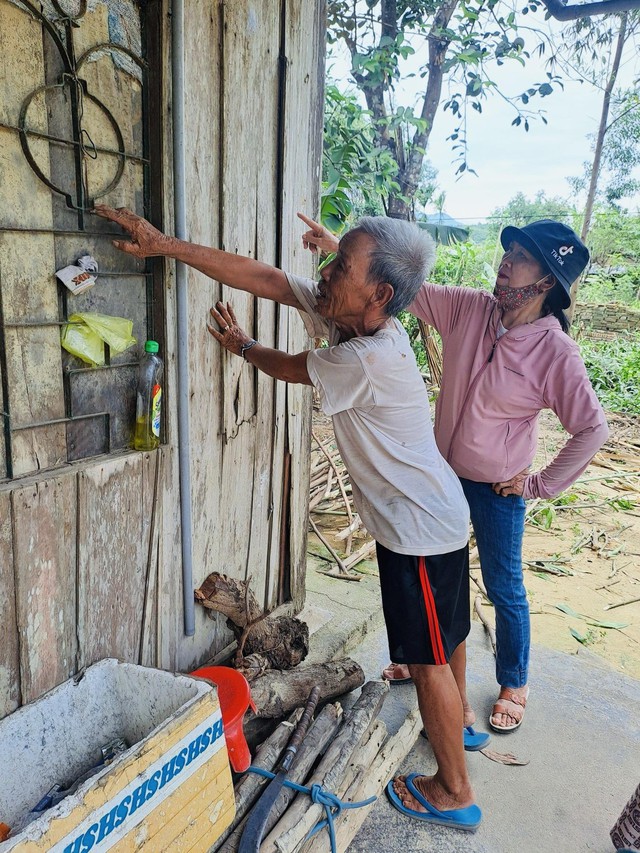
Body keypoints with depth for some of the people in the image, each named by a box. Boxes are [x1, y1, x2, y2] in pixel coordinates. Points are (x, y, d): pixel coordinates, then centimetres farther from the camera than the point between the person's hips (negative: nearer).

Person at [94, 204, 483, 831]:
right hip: (432, 514, 9)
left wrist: (241, 345, 9)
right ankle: (452, 723, 53)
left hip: (420, 527, -9)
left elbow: (290, 368, -12)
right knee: (441, 634, 27)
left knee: (429, 657, 7)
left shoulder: (367, 360, -31)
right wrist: (165, 246, -7)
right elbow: (263, 278, -6)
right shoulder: (347, 315, -5)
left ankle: (454, 794, 28)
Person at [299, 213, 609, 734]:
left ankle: (515, 685, 39)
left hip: (497, 488, -5)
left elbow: (593, 430, -15)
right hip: (444, 471, 5)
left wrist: (542, 484, -11)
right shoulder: (469, 309, -9)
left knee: (504, 587, 13)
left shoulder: (556, 352, -21)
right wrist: (340, 249, -16)